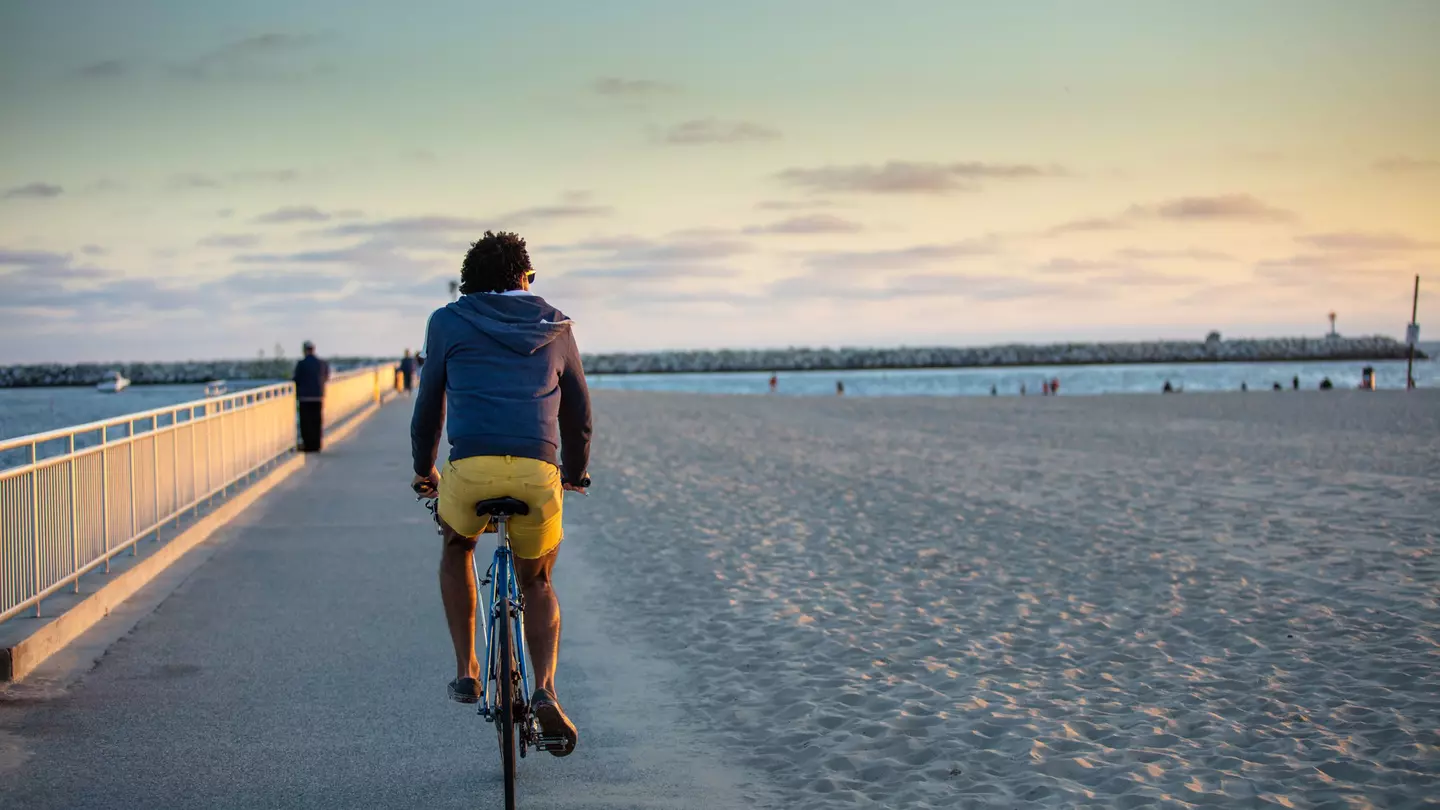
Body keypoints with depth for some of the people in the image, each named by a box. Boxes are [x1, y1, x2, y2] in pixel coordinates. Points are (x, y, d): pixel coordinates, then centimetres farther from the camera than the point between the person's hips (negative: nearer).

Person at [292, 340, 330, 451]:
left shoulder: (301, 364, -9)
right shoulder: (323, 364, 3)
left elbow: (296, 380, -5)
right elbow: (326, 378, 16)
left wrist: (292, 378, 18)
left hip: (304, 397, -4)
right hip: (319, 396, 4)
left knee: (306, 422, 2)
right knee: (317, 422, 8)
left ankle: (308, 445, 1)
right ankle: (316, 445, 9)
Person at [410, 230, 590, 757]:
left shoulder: (448, 322, 16)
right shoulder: (555, 327, 20)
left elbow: (429, 402, 20)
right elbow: (578, 410, 27)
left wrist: (423, 469, 35)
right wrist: (575, 472, 42)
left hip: (471, 467, -1)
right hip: (538, 472, 1)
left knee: (456, 547, 31)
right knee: (537, 583, 23)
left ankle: (466, 671, 22)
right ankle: (545, 690, 0)